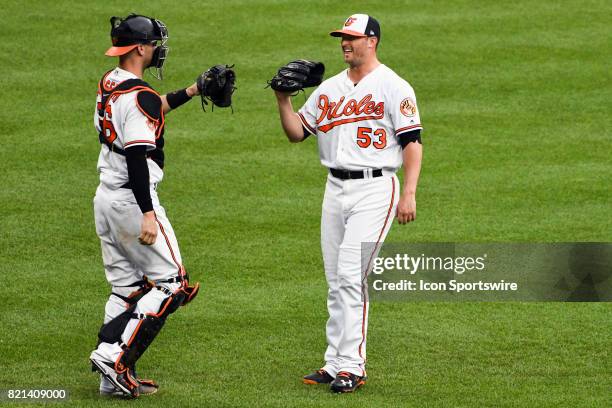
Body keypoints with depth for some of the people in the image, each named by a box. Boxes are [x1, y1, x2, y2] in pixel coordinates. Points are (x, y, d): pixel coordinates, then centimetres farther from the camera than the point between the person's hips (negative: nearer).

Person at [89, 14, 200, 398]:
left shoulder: (109, 85, 10)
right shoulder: (139, 96, -18)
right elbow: (137, 158, -24)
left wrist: (190, 93, 27)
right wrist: (148, 215, -27)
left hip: (106, 198, 9)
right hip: (132, 200, -9)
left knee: (127, 289, 13)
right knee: (172, 283, -2)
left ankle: (115, 378, 10)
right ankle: (115, 356, -12)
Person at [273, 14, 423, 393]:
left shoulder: (394, 87, -4)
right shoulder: (329, 88, 15)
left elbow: (413, 142, -8)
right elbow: (298, 132, 15)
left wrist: (409, 194, -17)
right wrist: (284, 100, -1)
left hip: (375, 189, -7)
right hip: (336, 189, 7)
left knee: (351, 275, -15)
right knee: (336, 282, 8)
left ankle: (353, 366, -13)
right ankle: (335, 363, 13)